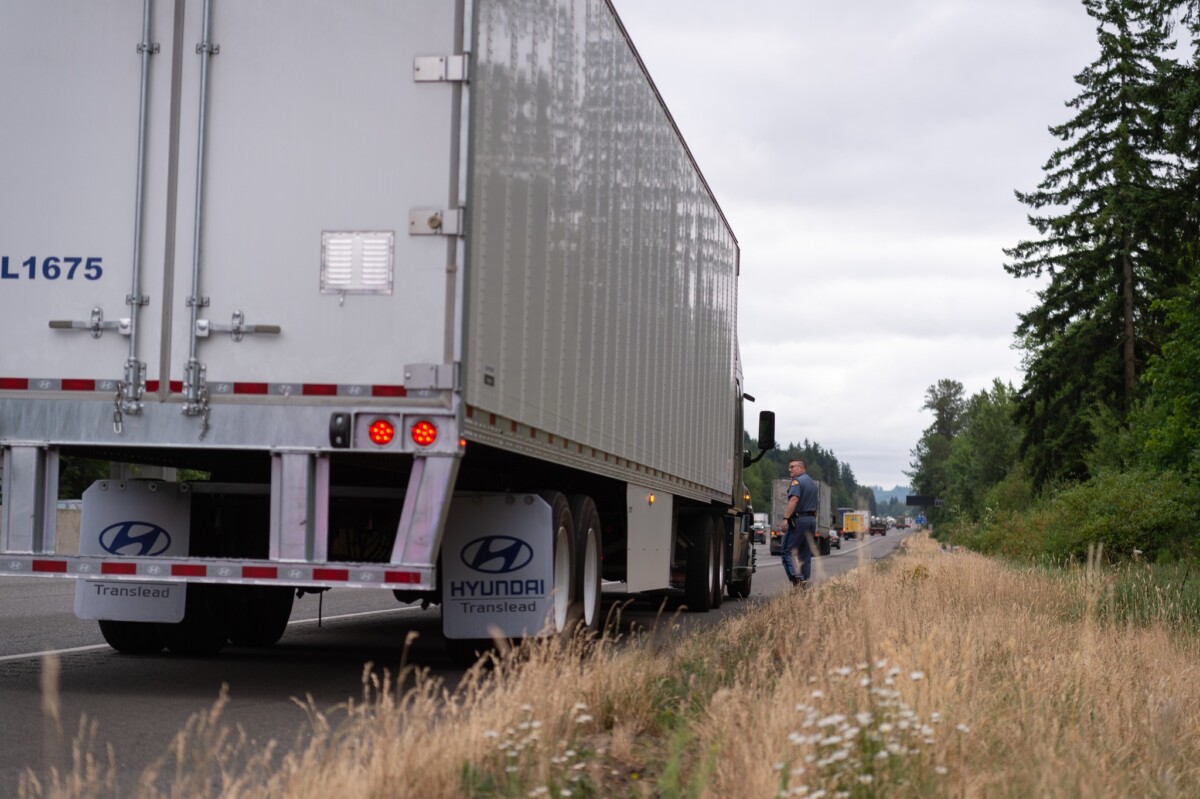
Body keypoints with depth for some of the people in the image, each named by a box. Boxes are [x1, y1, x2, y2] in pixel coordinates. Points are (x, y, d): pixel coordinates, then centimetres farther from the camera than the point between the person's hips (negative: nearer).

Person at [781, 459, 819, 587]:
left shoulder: (797, 481, -8)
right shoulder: (813, 483, 21)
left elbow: (794, 500, -23)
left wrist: (785, 518, -29)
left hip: (798, 519, -8)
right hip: (811, 520, 9)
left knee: (788, 551, -7)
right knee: (805, 554, 10)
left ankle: (797, 578, -23)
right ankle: (805, 581, 7)